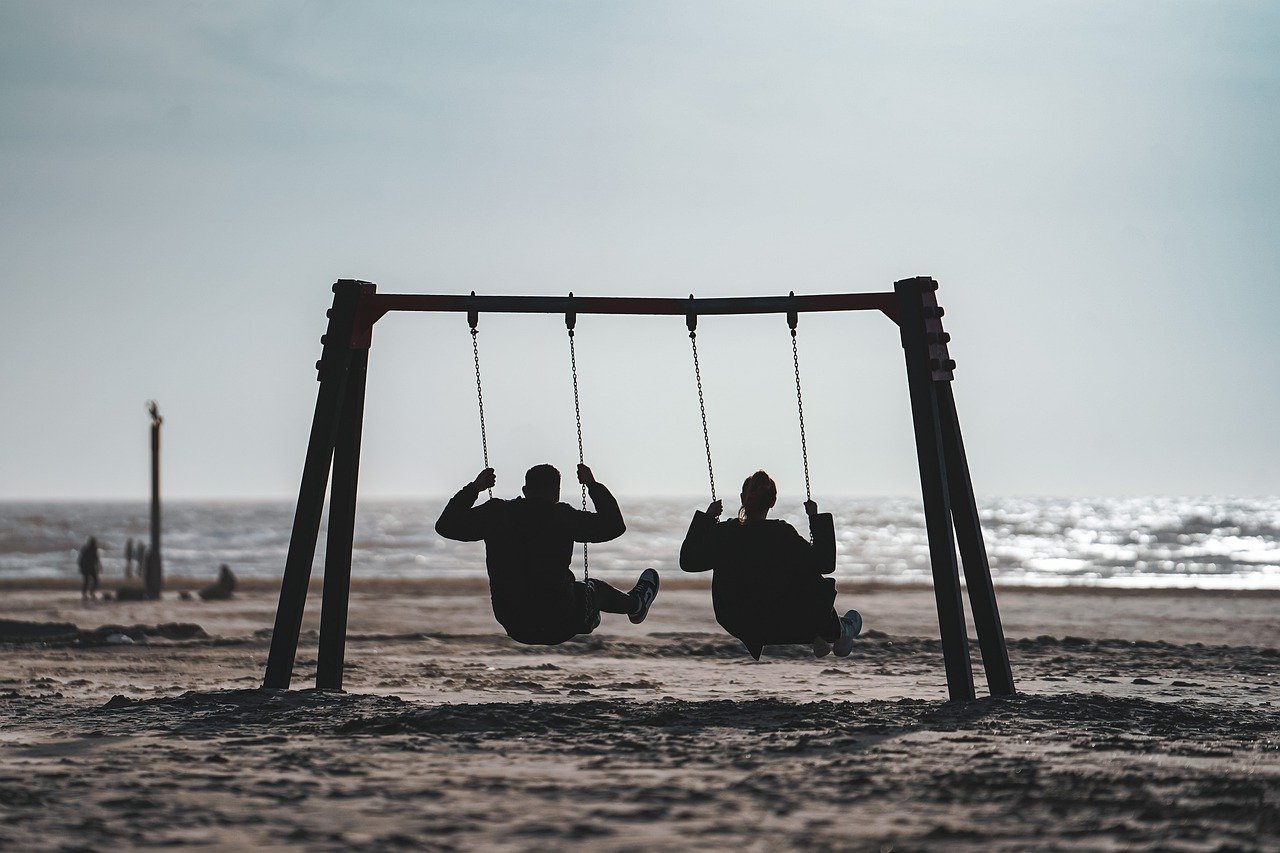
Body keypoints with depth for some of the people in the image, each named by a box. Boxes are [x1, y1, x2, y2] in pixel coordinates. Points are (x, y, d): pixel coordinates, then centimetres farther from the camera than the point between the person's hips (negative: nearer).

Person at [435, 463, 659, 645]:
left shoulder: (495, 513, -5)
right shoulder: (561, 516, -15)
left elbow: (446, 525, 9)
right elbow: (614, 525, -5)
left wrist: (473, 488, 19)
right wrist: (593, 486, 6)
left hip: (514, 627, 4)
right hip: (559, 628, -3)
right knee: (594, 589, 28)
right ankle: (636, 605, 59)